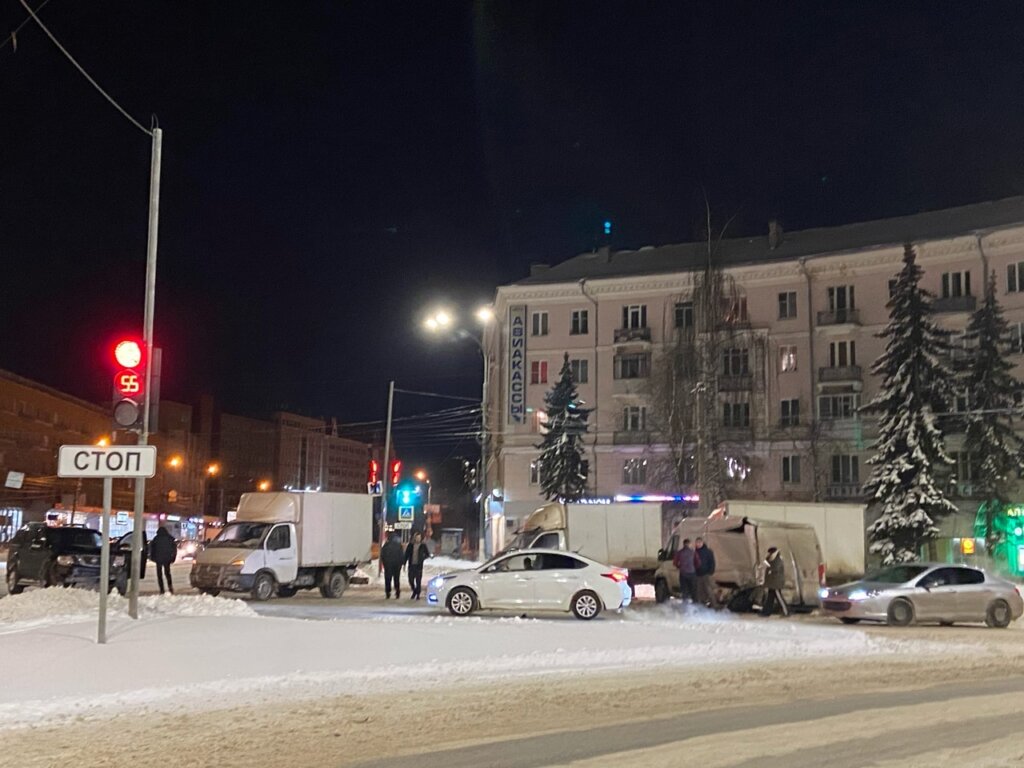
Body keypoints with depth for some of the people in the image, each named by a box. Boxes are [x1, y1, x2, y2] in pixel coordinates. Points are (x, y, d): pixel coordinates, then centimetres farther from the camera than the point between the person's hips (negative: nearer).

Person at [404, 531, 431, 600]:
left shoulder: (423, 545, 1)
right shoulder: (411, 545, 5)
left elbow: (427, 554, 8)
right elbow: (406, 554, 7)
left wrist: (422, 559, -9)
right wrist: (405, 564, 2)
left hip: (419, 566, -2)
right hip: (411, 565, 2)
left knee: (418, 581, -1)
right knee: (411, 580, 3)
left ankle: (417, 595, 9)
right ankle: (414, 592, 26)